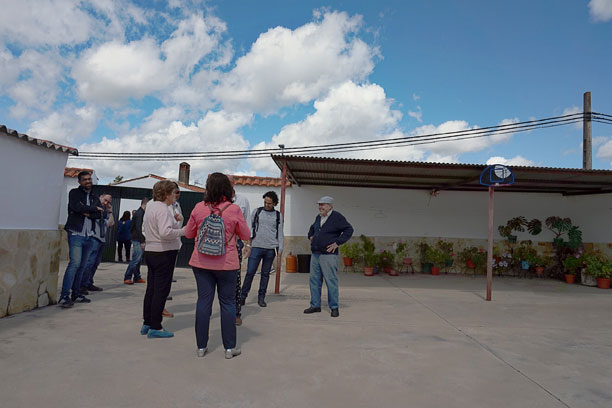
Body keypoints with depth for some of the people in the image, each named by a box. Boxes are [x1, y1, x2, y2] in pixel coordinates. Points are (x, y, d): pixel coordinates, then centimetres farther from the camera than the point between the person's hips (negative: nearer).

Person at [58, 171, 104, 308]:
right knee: (75, 263, -15)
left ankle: (76, 294, 13)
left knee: (82, 266, 6)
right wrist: (94, 208, -4)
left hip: (89, 236, 5)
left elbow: (99, 215, 4)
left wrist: (87, 213, -11)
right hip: (76, 234, -5)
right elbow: (76, 207, -14)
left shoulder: (94, 198, 19)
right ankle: (64, 297, -14)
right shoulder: (74, 193, 5)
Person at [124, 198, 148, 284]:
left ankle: (137, 277, 17)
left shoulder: (141, 213, 17)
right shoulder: (139, 213, -13)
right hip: (137, 240, -10)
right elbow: (138, 228, -20)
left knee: (138, 259, 12)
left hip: (139, 240, 10)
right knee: (136, 259, -10)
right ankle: (127, 278, -6)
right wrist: (142, 241, -20)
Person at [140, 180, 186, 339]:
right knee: (161, 290, -1)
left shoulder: (150, 206, 11)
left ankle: (147, 323, 25)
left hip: (150, 251, 9)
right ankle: (155, 328, 6)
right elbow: (165, 232, -30)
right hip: (164, 253, -9)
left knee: (151, 288, 16)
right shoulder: (163, 209, -18)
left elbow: (144, 228, 20)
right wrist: (182, 231, -17)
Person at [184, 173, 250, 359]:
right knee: (227, 302, 8)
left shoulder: (199, 208, -4)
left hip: (201, 262, 2)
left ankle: (201, 346, 19)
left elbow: (188, 233, 7)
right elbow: (246, 235, 0)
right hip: (226, 263, -2)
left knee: (203, 301, 10)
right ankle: (230, 347, 17)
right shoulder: (234, 209, -10)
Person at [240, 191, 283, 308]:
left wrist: (280, 250, 5)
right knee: (250, 272, -4)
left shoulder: (278, 215, 10)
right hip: (256, 247, -1)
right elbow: (250, 229, 7)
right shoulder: (257, 211, 7)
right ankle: (243, 296, 6)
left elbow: (280, 233, 11)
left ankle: (261, 298, 16)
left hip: (270, 249, 1)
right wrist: (248, 245, 0)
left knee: (265, 274, 7)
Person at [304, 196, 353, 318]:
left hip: (328, 255, -7)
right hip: (315, 254, 7)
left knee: (331, 281, -4)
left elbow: (349, 230, -13)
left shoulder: (337, 217, -8)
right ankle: (315, 305, 19)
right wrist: (311, 236, 17)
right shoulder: (319, 217, 15)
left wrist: (337, 243, -15)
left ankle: (334, 307, 6)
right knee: (314, 280, 9)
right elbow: (312, 228, 35)